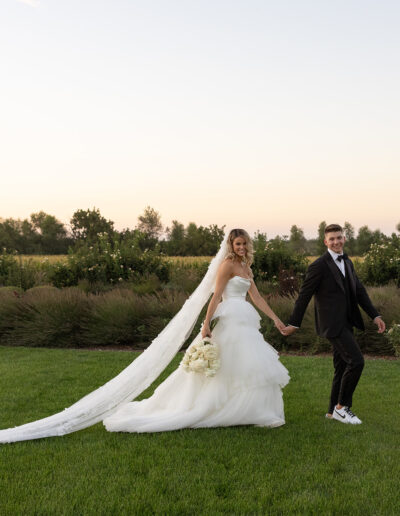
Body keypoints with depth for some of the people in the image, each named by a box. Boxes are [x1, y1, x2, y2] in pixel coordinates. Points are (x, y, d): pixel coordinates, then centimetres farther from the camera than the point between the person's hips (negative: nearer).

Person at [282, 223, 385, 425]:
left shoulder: (347, 263, 13)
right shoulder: (319, 266, -11)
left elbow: (359, 291, 15)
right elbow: (304, 296, -8)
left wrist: (375, 315, 7)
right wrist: (293, 323, -5)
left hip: (346, 323, 8)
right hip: (332, 323, -8)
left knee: (342, 367, 11)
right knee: (356, 361, -14)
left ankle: (334, 411, 23)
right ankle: (342, 406, 0)